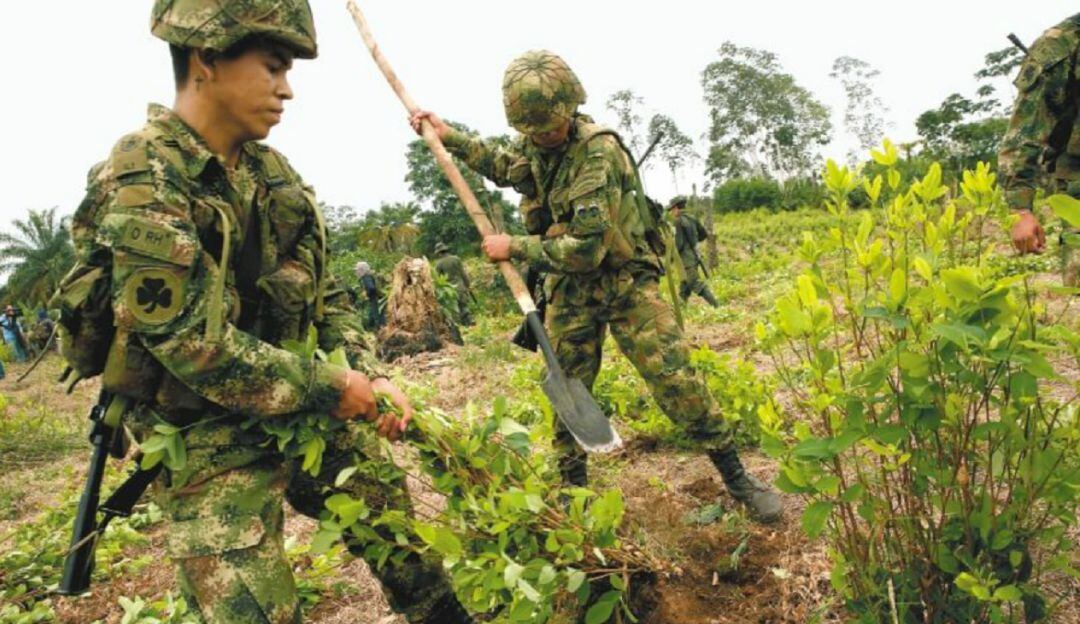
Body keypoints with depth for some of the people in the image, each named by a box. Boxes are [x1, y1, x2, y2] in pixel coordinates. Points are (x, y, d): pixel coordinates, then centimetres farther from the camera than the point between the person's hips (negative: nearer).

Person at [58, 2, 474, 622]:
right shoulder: (141, 182, -20)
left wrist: (370, 378, -5)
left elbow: (325, 293, 9)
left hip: (306, 413, 7)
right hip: (211, 443, -7)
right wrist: (332, 386, -17)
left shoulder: (273, 172, 4)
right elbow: (196, 346, -25)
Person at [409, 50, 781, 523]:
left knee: (677, 381, -11)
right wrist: (448, 136, 20)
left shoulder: (598, 151, -22)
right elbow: (503, 165, 28)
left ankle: (736, 479, 7)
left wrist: (513, 247, -19)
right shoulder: (531, 146, 0)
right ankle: (574, 488, 28)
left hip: (624, 282, -6)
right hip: (569, 290, 6)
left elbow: (585, 249, -27)